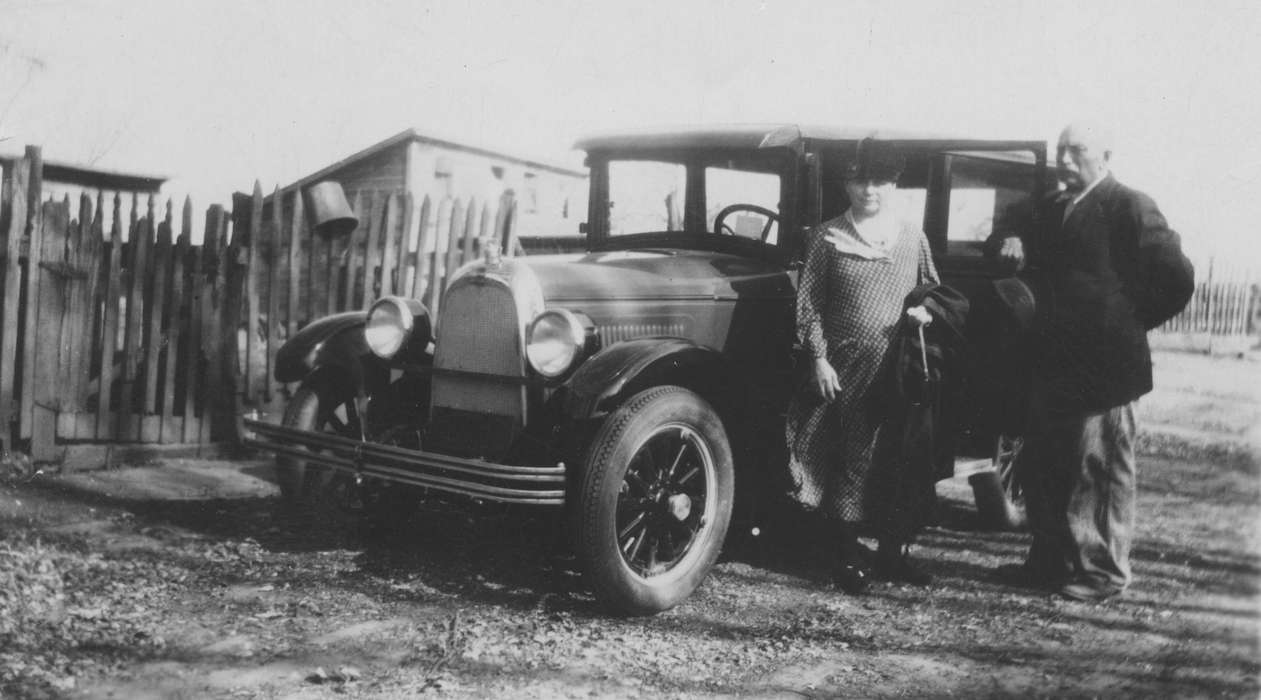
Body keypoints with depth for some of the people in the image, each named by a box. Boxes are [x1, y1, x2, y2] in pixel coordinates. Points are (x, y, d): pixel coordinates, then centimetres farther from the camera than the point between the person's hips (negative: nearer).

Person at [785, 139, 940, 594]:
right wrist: (819, 359, -7)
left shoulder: (912, 237, 9)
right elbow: (808, 303, 0)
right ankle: (847, 553, 10)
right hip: (844, 368, -3)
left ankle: (892, 551, 18)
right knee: (851, 458, -1)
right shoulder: (827, 237, 1)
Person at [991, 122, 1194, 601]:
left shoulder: (1129, 207, -9)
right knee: (1044, 470, 14)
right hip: (1054, 364, 8)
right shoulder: (1054, 211, 14)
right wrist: (1016, 247, 3)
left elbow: (1176, 278, -12)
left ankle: (1103, 572, 13)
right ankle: (1050, 561, 27)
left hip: (1103, 368, -8)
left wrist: (1130, 323, -4)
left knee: (1103, 472, 2)